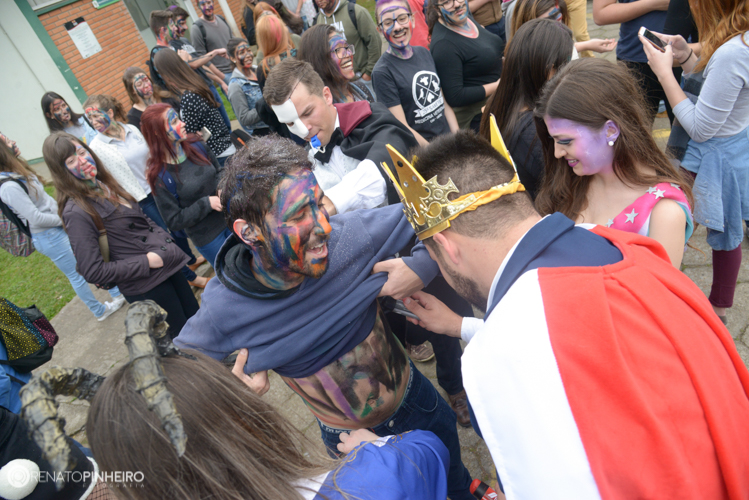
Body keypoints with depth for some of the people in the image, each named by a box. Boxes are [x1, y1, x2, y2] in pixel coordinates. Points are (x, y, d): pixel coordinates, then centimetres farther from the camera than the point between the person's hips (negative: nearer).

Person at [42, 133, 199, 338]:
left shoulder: (107, 184, 5)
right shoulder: (76, 211, -18)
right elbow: (93, 272, -20)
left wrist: (166, 243, 2)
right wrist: (147, 262, -19)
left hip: (168, 265, 7)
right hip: (146, 287, -7)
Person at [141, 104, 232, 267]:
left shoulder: (196, 146, -7)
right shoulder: (160, 176, -19)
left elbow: (219, 172, 11)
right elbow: (174, 222, -14)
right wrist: (206, 203, -23)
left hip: (229, 217, 5)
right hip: (207, 237, -4)